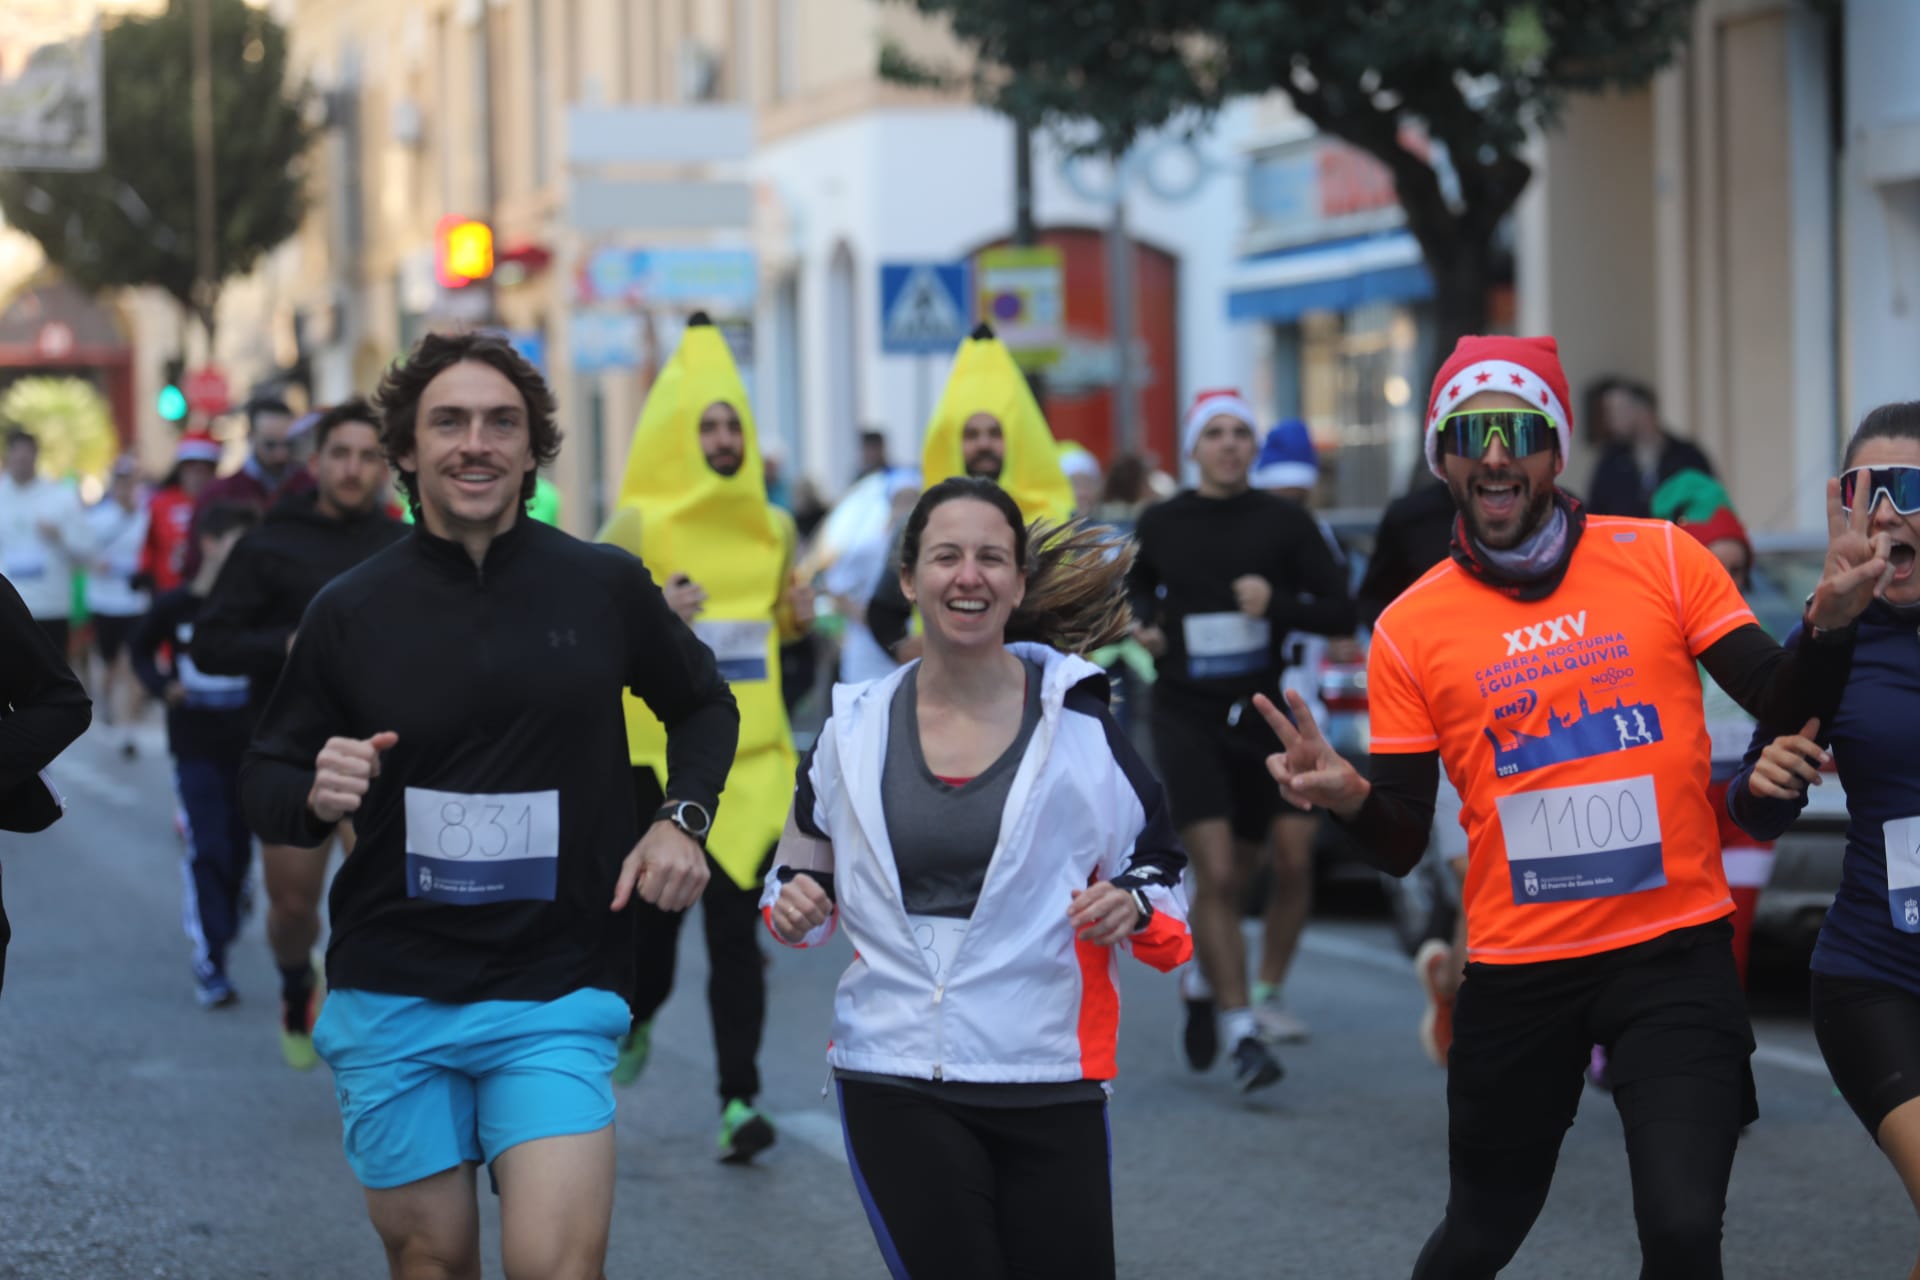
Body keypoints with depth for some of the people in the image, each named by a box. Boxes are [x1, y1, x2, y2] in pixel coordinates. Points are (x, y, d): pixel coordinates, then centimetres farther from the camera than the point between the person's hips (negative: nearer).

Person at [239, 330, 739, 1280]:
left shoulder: (606, 588, 1)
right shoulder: (351, 610, 1)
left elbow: (703, 708, 18)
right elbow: (264, 779, 8)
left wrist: (683, 819, 0)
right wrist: (315, 795, -14)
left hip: (557, 996, -1)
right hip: (393, 999, 1)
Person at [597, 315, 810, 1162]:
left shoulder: (771, 528, 10)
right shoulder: (638, 526, -3)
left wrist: (797, 617, 2)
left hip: (751, 750, 2)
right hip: (659, 748, -2)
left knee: (737, 925, -5)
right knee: (655, 907, 6)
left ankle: (739, 1097, -8)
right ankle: (634, 1017, 39)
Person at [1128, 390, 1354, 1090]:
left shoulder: (1284, 522, -1)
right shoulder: (1160, 524, 2)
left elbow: (1341, 613, -2)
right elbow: (1137, 584, 22)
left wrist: (1277, 603, -19)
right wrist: (1143, 623, 1)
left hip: (1259, 716, 2)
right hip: (1185, 714, -1)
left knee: (1236, 880, 13)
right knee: (1217, 874, -14)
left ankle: (1201, 984, 41)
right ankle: (1241, 1032, -12)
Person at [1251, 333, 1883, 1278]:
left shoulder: (1662, 559, 0)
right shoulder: (1411, 628, 1)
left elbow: (1779, 700, -4)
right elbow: (1402, 845, 3)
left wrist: (1829, 621, -24)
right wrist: (1348, 797, -19)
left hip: (1672, 949, -1)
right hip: (1516, 969, 1)